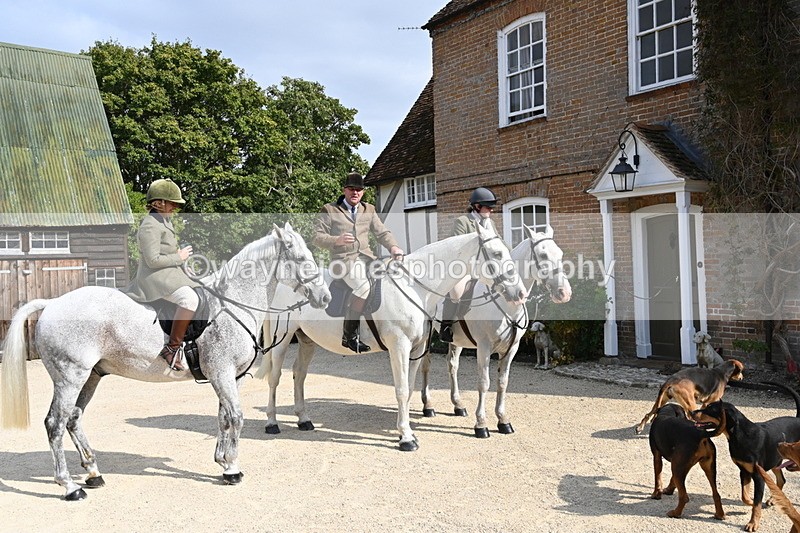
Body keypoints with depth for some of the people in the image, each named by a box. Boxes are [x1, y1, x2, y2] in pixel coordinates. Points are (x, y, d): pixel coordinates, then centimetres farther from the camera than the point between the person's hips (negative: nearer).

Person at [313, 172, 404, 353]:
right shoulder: (329, 210, 5)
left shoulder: (369, 210, 19)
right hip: (343, 259, -5)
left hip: (366, 257, 5)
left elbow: (382, 233, 14)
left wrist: (393, 246, -8)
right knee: (364, 287, -30)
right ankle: (349, 335, -17)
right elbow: (316, 236, -1)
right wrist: (337, 240, -20)